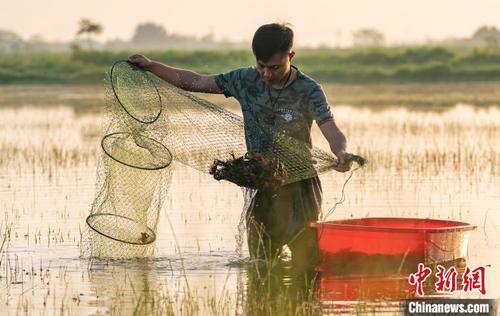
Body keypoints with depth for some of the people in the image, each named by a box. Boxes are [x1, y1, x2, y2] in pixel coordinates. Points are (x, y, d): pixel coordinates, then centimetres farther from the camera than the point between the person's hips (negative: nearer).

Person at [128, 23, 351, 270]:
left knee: (305, 264, -7)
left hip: (299, 187, -4)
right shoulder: (247, 80, -1)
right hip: (260, 187, 4)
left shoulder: (308, 91, -12)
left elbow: (332, 132, -24)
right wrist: (150, 66, -1)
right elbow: (195, 82, 6)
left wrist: (341, 153, -47)